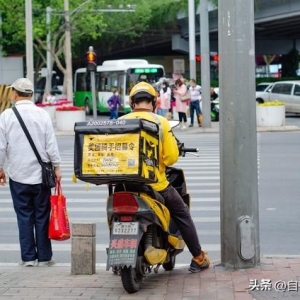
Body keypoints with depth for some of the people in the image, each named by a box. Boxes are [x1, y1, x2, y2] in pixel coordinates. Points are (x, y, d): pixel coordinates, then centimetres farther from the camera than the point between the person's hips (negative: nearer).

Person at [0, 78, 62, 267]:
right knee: (42, 217, 7)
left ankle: (28, 257, 8)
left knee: (24, 217, 7)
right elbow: (51, 145, -4)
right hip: (41, 174, 0)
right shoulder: (42, 115, -4)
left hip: (18, 175, 0)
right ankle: (44, 257, 10)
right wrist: (57, 167, 7)